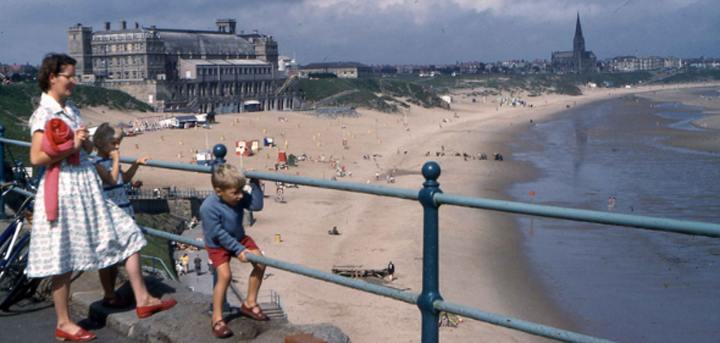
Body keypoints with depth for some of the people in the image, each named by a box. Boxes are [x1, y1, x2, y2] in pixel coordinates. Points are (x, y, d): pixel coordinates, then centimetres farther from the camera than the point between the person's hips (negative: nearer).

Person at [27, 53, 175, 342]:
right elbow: (36, 158, -19)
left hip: (88, 186, 8)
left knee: (127, 234, 6)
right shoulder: (43, 114, -11)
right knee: (63, 260, 1)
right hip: (63, 189, -8)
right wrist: (71, 146, -18)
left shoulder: (71, 109, 13)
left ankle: (142, 300, 13)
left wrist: (85, 140, -4)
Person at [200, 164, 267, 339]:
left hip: (239, 238, 7)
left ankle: (250, 303, 16)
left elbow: (257, 205, -9)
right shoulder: (208, 208, -32)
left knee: (260, 263, -1)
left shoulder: (239, 197, -14)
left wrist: (254, 184, -18)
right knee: (225, 275, -22)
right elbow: (219, 234, -27)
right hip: (218, 245, -7)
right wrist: (238, 250, -24)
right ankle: (217, 318, -7)